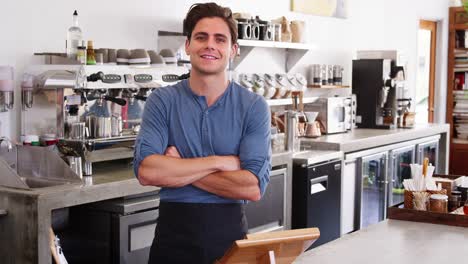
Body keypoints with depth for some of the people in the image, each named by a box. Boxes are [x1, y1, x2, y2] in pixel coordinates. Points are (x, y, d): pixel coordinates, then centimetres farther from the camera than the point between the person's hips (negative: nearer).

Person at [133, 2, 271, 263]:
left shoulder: (254, 107, -5)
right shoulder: (162, 101, -3)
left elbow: (254, 188, -16)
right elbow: (146, 171, -17)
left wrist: (177, 169, -15)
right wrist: (220, 162, -17)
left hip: (230, 233, 0)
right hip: (174, 234, 1)